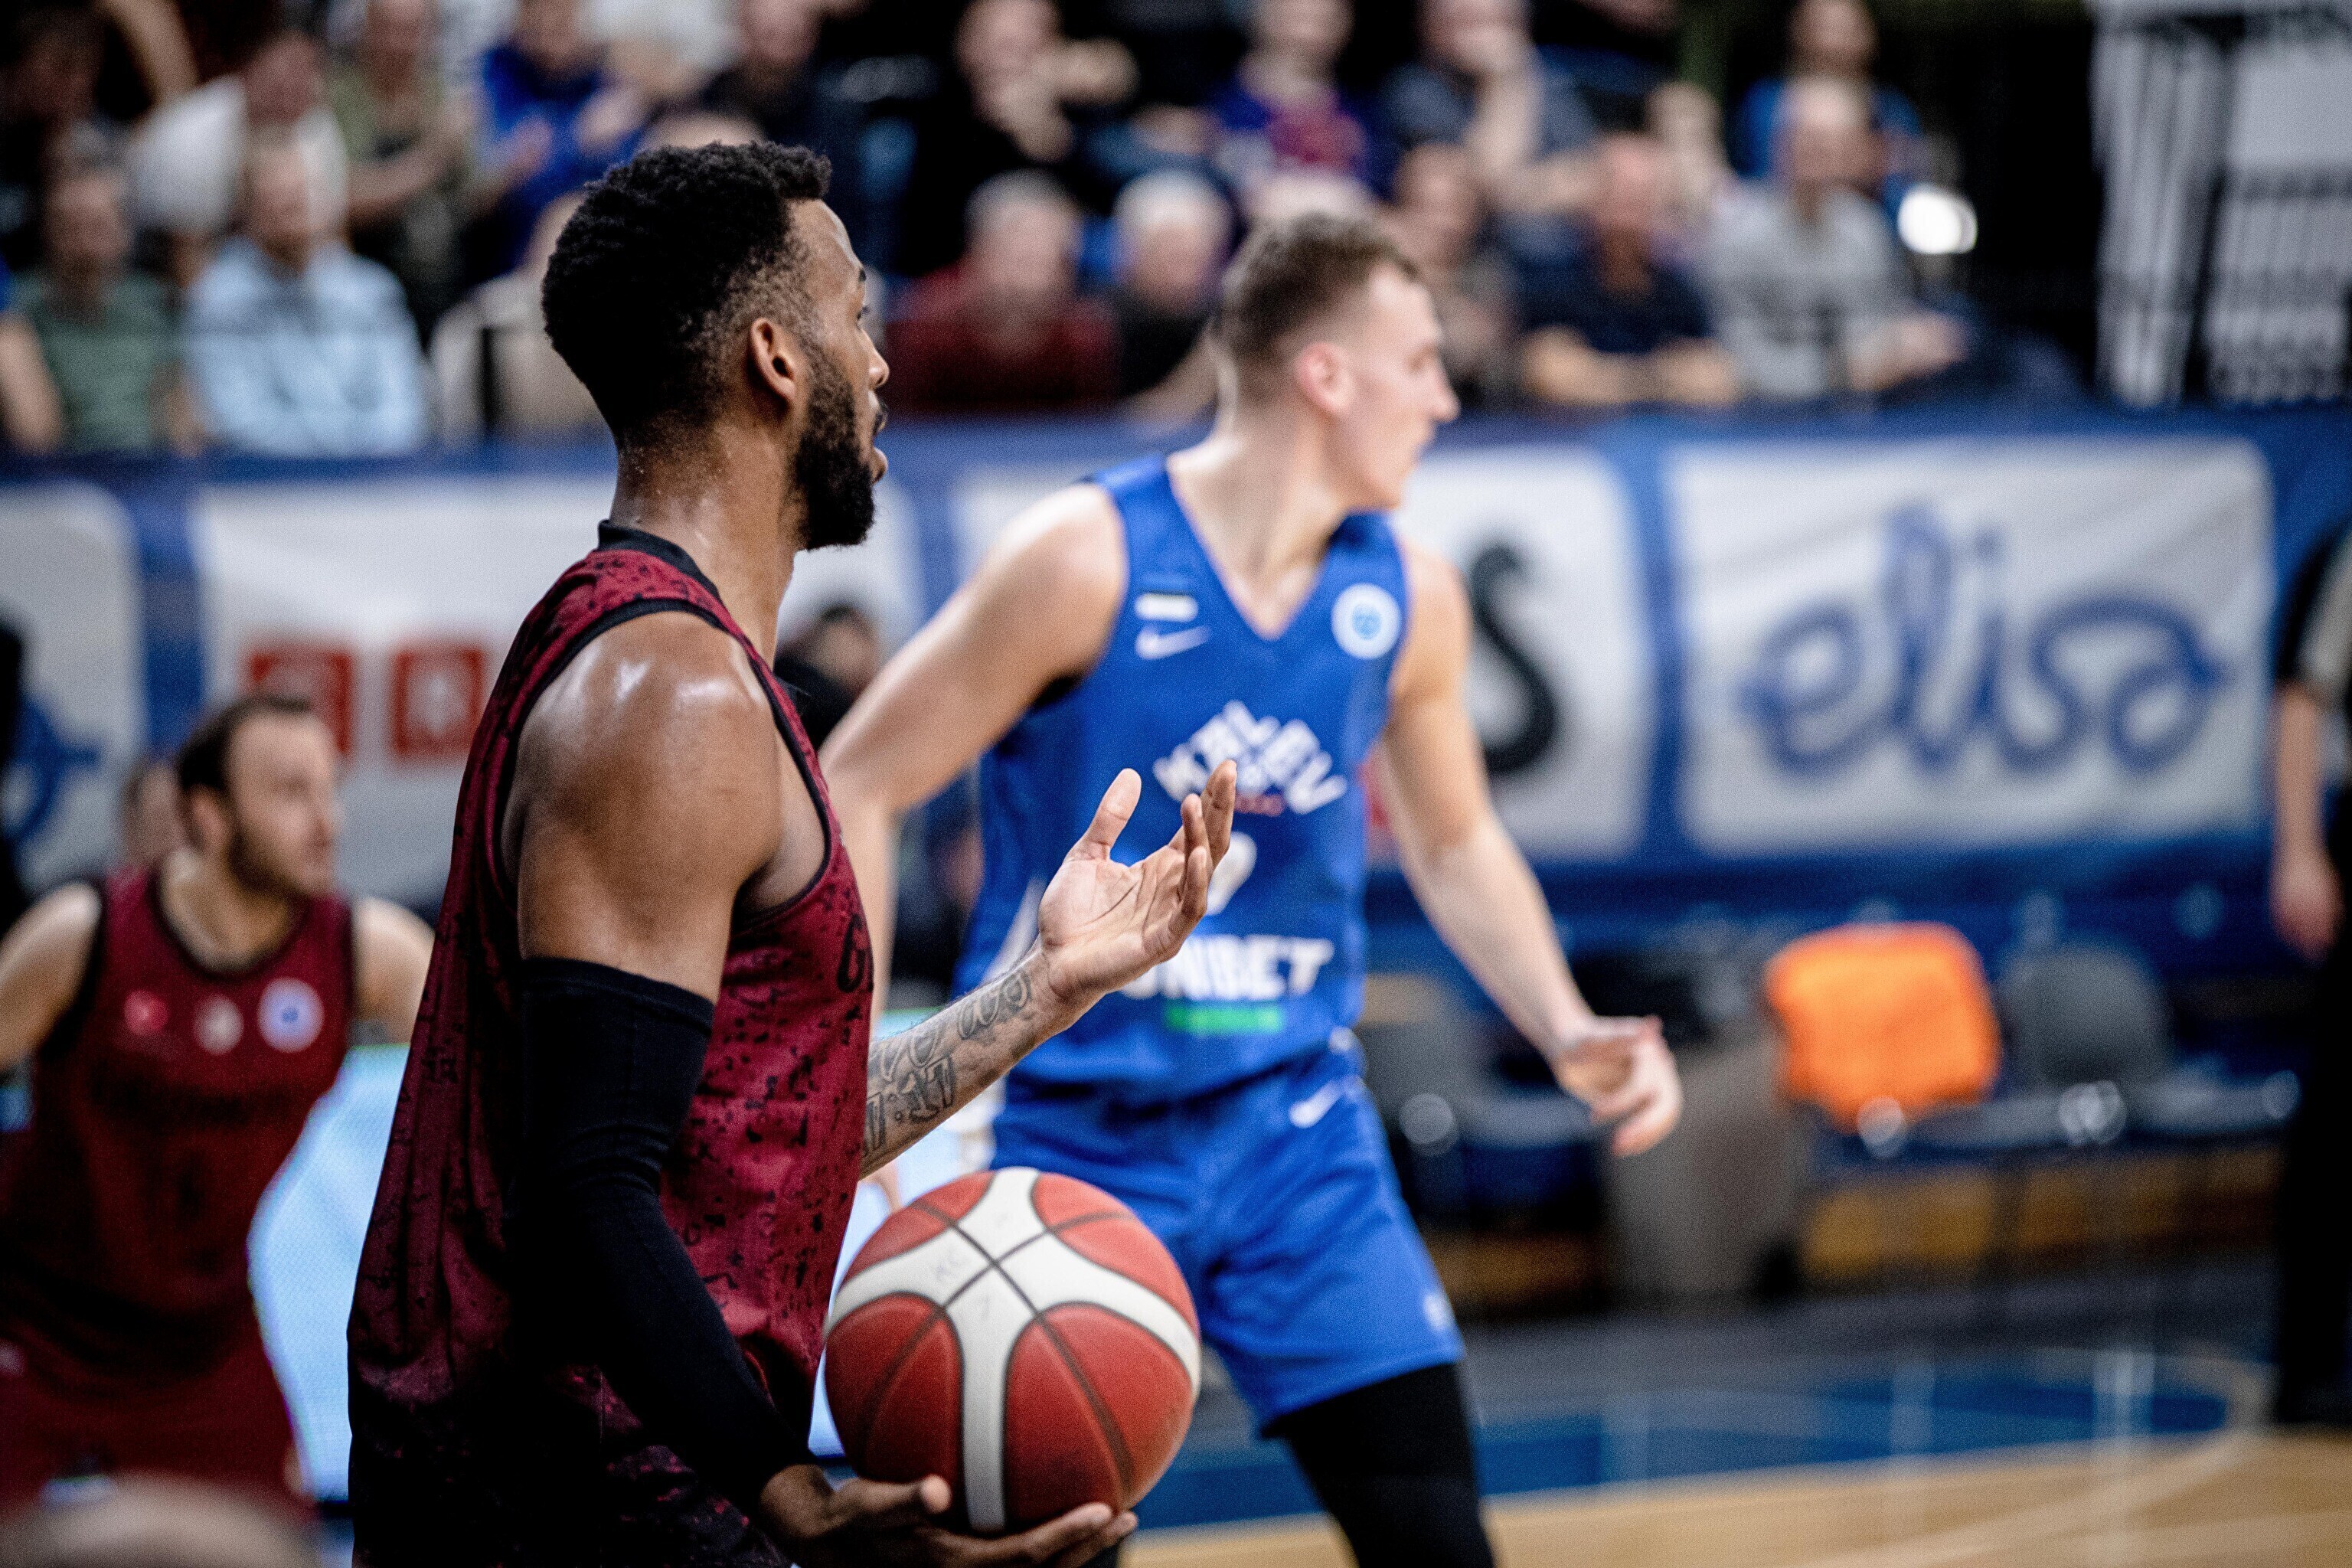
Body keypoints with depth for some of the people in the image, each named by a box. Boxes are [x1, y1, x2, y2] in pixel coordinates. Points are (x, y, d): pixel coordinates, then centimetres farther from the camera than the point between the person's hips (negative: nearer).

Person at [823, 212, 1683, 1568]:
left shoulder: (1410, 600, 0)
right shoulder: (1088, 562, -17)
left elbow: (1455, 844, 16)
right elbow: (857, 790, -12)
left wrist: (1569, 1034, 0)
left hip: (1297, 1120, 4)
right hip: (1078, 1133, -4)